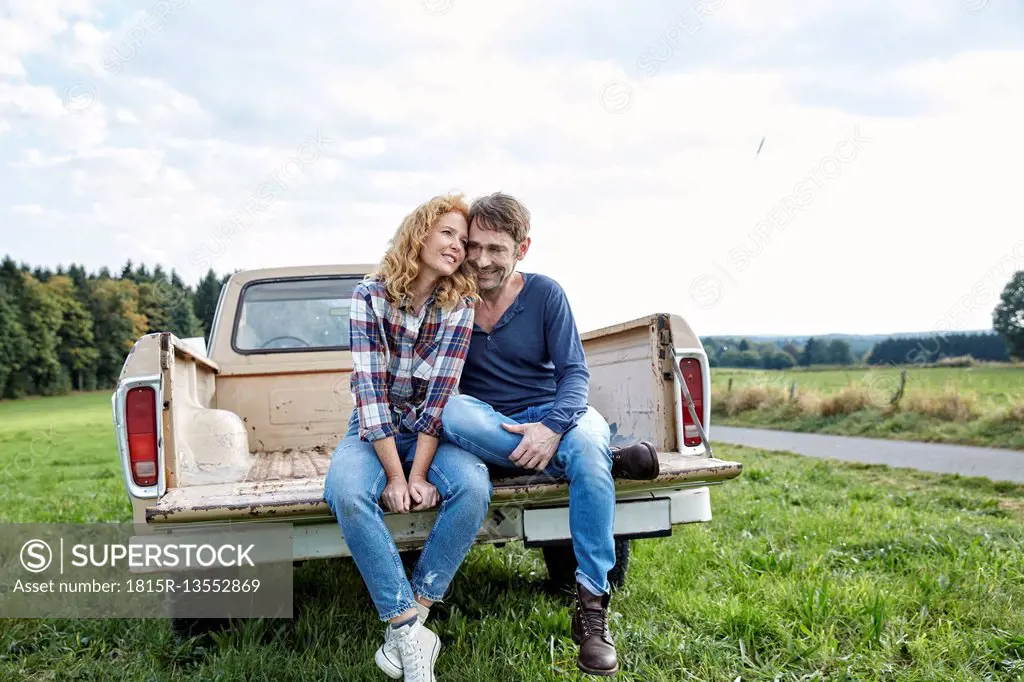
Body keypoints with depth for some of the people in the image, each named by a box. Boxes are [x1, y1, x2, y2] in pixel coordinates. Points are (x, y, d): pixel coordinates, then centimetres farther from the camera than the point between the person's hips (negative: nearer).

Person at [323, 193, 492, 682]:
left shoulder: (460, 304, -5)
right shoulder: (370, 295, -9)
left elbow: (441, 393, -13)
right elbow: (369, 386, -16)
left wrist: (418, 473, -23)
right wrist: (395, 475, -23)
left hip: (432, 431, 1)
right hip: (374, 429, -1)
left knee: (474, 487, -30)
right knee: (346, 492, -34)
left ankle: (407, 620, -18)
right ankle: (411, 630, -27)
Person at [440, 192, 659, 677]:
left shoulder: (544, 294, -1)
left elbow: (576, 373, -5)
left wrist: (553, 425, -27)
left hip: (551, 414, -1)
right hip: (486, 429, 1)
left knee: (585, 440, -36)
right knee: (450, 410, -34)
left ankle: (592, 609, -30)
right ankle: (608, 457, -28)